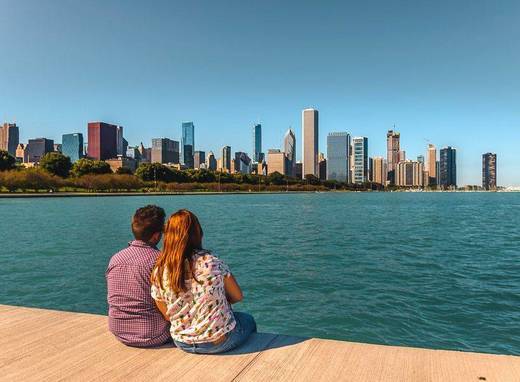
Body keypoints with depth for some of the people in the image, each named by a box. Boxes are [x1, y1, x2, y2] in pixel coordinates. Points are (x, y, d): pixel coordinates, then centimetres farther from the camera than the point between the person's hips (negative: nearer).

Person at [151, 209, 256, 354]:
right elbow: (238, 296, -7)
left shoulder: (159, 272, -11)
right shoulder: (211, 261, -19)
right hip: (220, 341, -4)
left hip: (182, 344, 4)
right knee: (248, 320, 30)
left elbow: (168, 316, -2)